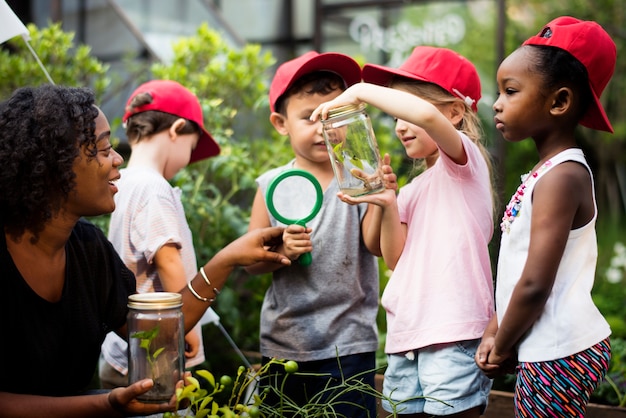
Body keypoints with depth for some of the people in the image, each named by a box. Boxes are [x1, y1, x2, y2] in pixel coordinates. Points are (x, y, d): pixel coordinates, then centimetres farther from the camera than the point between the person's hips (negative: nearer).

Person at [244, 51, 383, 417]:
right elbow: (250, 261, 4)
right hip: (283, 343, 3)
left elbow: (376, 245, -16)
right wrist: (279, 251, -16)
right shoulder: (272, 185, 2)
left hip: (348, 345, -3)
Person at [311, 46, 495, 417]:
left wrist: (360, 91, -14)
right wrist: (387, 206, -5)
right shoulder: (412, 191, 19)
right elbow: (397, 258, 10)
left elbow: (427, 115, -24)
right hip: (407, 336, 8)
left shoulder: (464, 160, -2)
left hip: (454, 333, -7)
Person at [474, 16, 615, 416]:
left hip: (559, 355, -9)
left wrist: (502, 348, -9)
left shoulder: (561, 176, -18)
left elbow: (535, 283, -22)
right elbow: (518, 267, 13)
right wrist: (496, 329, 8)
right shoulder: (554, 169, 10)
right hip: (555, 350, 9)